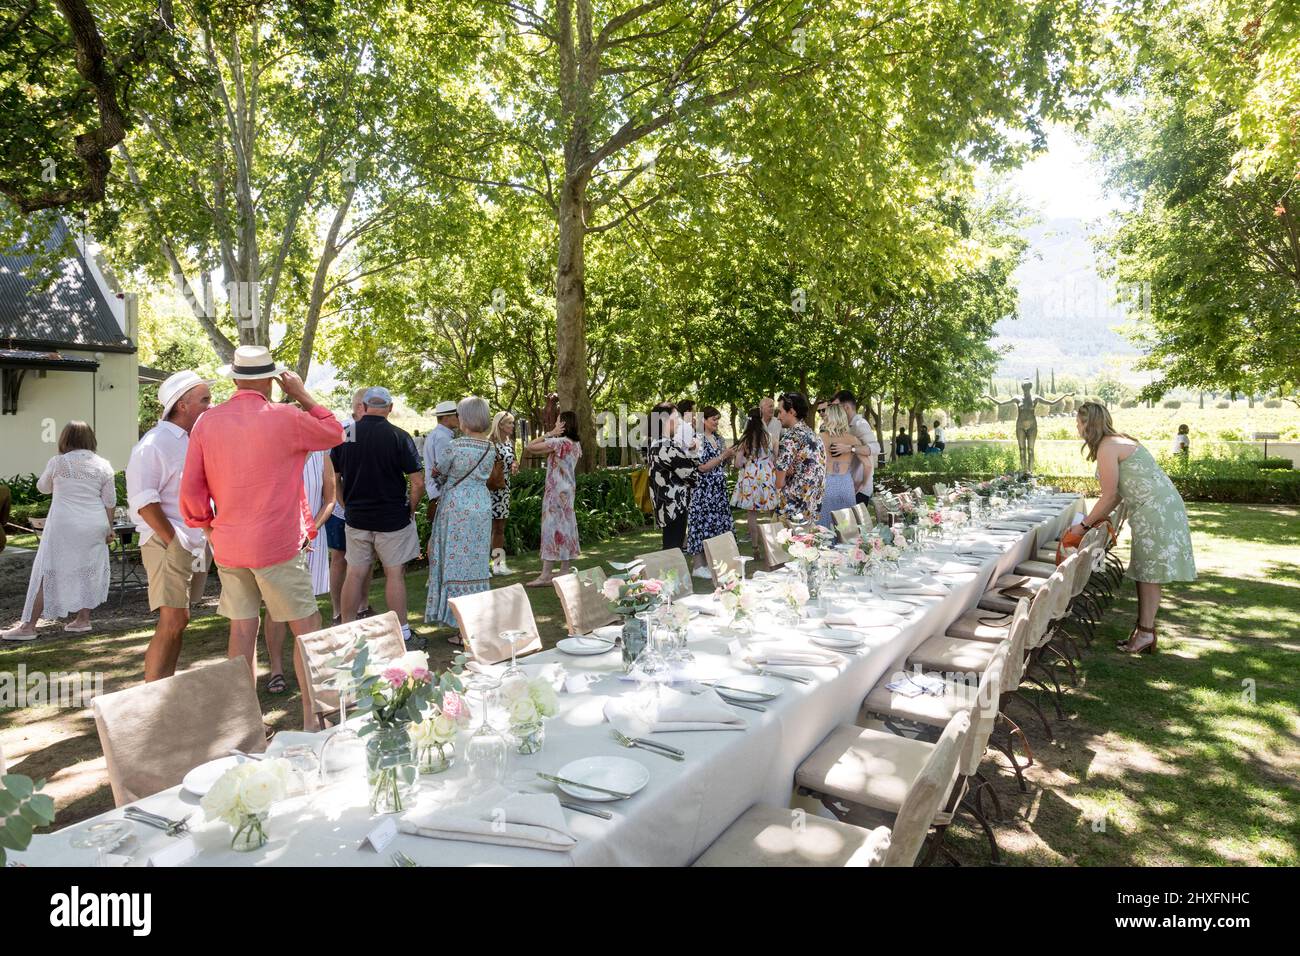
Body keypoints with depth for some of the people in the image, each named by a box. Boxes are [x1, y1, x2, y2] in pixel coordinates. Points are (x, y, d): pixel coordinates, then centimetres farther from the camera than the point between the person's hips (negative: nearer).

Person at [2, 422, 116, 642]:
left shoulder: (57, 462, -4)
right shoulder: (103, 466, 2)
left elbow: (42, 487, 13)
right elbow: (110, 502, 3)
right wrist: (109, 528, 10)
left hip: (64, 526, -3)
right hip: (94, 527, 3)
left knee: (48, 573, 2)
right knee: (88, 571, 12)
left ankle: (29, 626, 4)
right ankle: (83, 620, 16)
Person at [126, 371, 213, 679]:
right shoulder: (155, 443, -10)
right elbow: (143, 500, -16)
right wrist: (173, 542, -16)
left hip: (197, 545, 8)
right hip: (168, 544, -8)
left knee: (177, 621, 12)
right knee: (172, 622, -13)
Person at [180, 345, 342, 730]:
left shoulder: (206, 422, 2)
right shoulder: (285, 418, -11)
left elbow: (191, 488, 4)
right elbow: (335, 433, 7)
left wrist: (208, 528, 16)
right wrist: (302, 394, 9)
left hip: (228, 545, 5)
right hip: (277, 545, -5)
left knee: (242, 629, 12)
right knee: (307, 627, 4)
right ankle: (313, 717, 6)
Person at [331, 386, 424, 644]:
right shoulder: (399, 437, -12)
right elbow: (418, 482, -14)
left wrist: (349, 506, 17)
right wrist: (411, 511, 1)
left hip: (356, 518, 3)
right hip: (393, 519, -3)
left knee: (355, 574, 12)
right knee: (394, 574, 5)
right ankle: (401, 631, 12)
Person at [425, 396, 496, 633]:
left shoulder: (455, 446, -13)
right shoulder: (490, 448, 3)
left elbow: (441, 470, 3)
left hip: (457, 506, -5)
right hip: (482, 505, 5)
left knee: (457, 563, 1)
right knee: (477, 564, 13)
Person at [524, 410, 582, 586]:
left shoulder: (558, 442, -16)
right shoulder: (575, 444, 9)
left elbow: (530, 447, -15)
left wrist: (549, 433, -10)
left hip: (556, 491, -8)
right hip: (569, 489, 8)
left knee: (552, 527, -8)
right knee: (566, 526, 10)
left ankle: (546, 575, -8)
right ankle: (564, 571, 15)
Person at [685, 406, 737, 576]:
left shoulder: (718, 438, 13)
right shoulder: (698, 439, -10)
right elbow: (702, 467, -15)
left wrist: (729, 457, 0)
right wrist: (722, 456, -14)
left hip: (719, 489, 8)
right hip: (704, 490, -8)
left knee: (716, 523, 9)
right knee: (702, 522, -4)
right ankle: (698, 566, 2)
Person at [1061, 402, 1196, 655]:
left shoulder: (1107, 447, -15)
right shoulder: (1117, 441, 15)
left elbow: (1109, 495, -14)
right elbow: (1120, 491, 16)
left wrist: (1084, 525, -6)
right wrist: (1097, 519, 17)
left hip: (1155, 509, -10)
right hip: (1155, 508, 10)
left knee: (1148, 573, -6)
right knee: (1144, 572, 11)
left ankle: (1145, 634, -1)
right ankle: (1144, 632, 16)